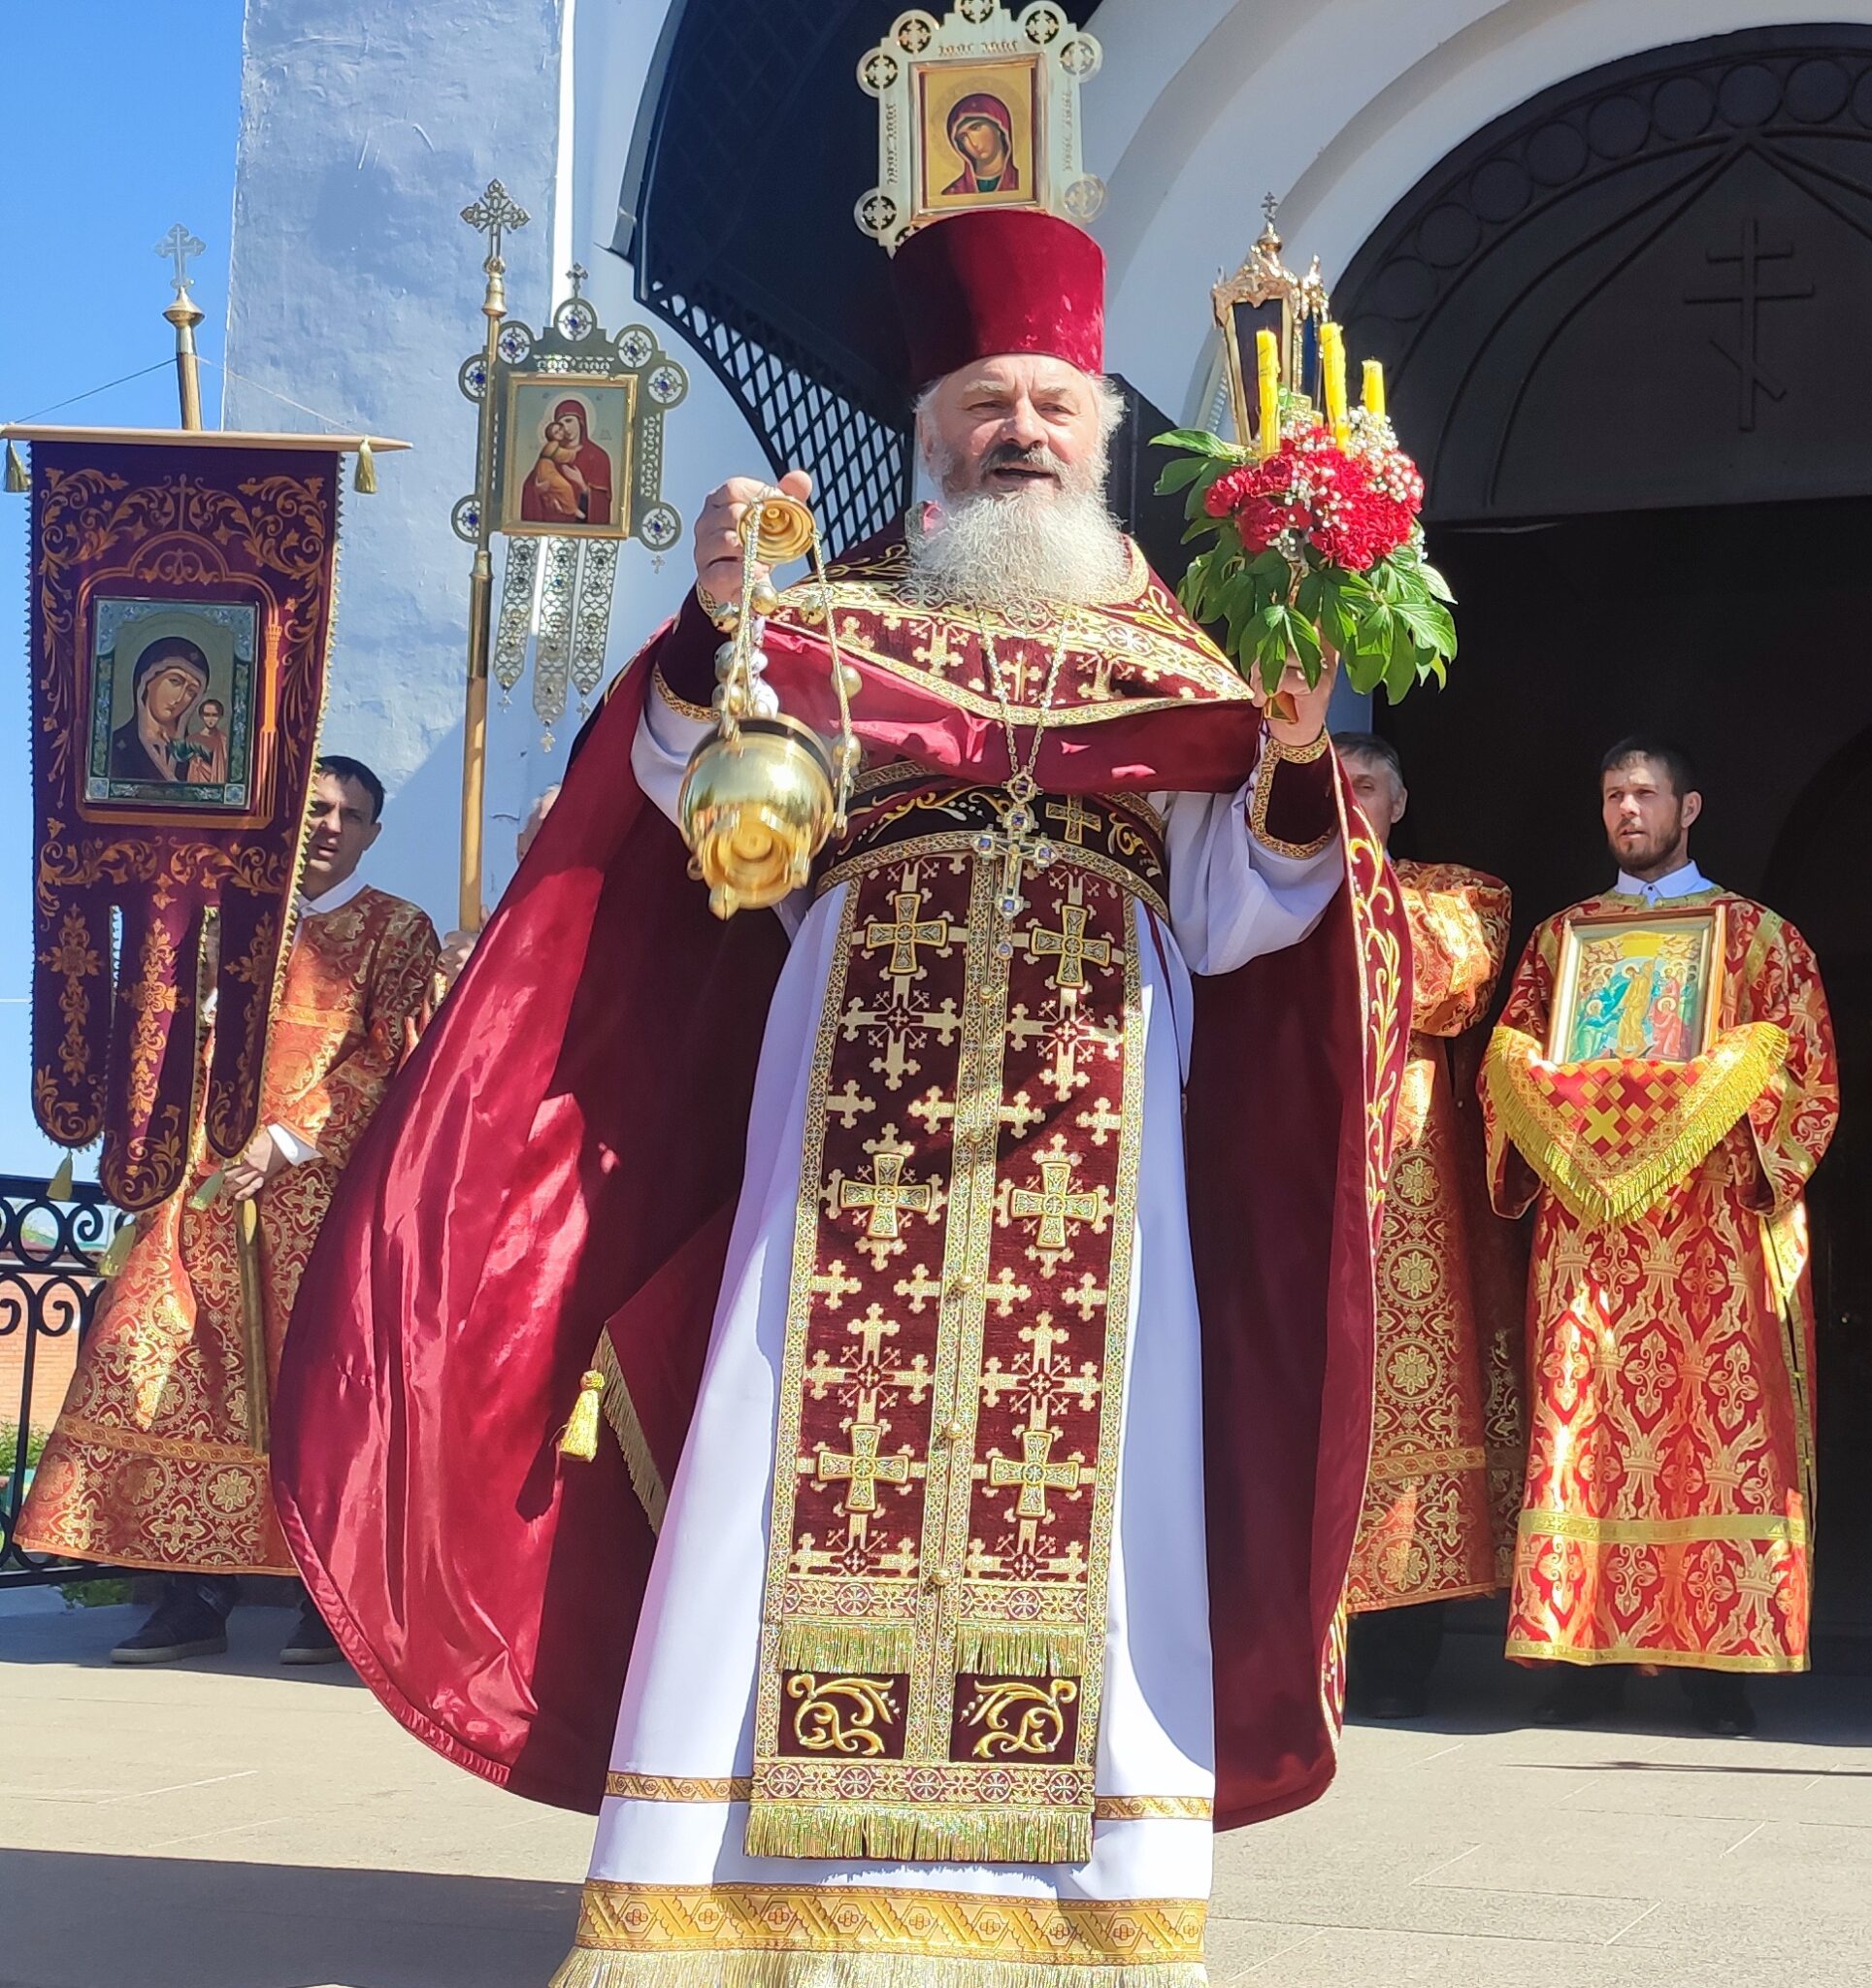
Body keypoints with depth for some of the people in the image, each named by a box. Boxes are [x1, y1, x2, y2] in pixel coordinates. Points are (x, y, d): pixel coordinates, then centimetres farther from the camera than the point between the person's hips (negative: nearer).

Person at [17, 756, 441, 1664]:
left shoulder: (397, 930, 8)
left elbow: (387, 1058, -3)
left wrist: (287, 1139, -13)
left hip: (318, 1180, -4)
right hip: (210, 1176, 4)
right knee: (185, 1371, -7)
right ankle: (194, 1597, -6)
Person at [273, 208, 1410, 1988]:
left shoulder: (1179, 655, 15)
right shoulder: (837, 618, 14)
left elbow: (1234, 922, 5)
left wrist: (1297, 763, -12)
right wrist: (714, 622, -16)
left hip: (1095, 1149, 1)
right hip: (854, 1124, -1)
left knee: (1077, 1485, -3)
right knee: (812, 1465, -6)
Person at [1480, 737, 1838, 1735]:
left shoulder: (1758, 933, 11)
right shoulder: (1560, 935, 19)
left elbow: (1808, 1073, 4)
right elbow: (1504, 1059, 14)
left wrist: (1717, 1111, -13)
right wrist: (1563, 1117, -6)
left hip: (1712, 1218, -2)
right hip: (1583, 1215, 2)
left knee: (1721, 1423, -8)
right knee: (1581, 1423, -5)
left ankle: (1714, 1660, -6)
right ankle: (1584, 1652, -4)